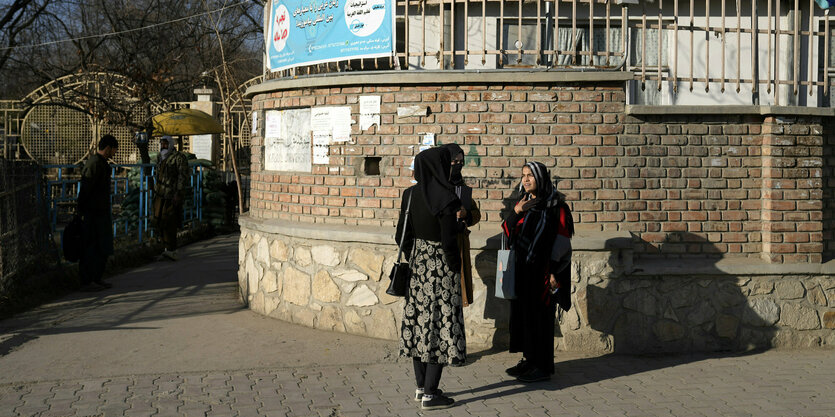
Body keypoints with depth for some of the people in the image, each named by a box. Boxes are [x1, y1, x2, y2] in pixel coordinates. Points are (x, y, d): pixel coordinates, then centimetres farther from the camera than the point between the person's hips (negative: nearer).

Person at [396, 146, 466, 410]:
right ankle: (430, 395, 3)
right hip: (441, 268, -7)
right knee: (439, 327, 0)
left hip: (419, 266, 7)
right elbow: (448, 242, -21)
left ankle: (421, 386, 24)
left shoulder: (411, 195, 0)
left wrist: (414, 260, 17)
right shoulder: (445, 200, -20)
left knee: (420, 322, 14)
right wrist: (457, 270, -7)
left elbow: (403, 235, 6)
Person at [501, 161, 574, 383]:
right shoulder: (523, 204, 12)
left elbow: (562, 241, -11)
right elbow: (507, 233, 9)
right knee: (522, 313, 10)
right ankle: (528, 359, 21)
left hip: (542, 271, -7)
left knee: (540, 315, -3)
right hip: (522, 270, 7)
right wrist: (515, 213, -9)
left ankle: (543, 366, 5)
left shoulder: (556, 207, -8)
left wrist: (554, 273, -16)